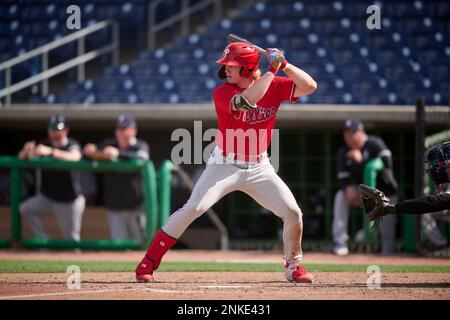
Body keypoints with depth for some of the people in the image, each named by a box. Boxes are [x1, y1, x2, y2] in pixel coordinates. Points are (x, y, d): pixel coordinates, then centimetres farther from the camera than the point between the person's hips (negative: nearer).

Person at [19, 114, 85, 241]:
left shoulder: (72, 145, -12)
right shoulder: (45, 144, -1)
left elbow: (75, 157, -37)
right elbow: (21, 158, -5)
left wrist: (50, 152, -51)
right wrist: (26, 151, -30)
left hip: (69, 201, -4)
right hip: (46, 197, 4)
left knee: (71, 238, 1)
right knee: (25, 208, -19)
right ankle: (44, 240, -11)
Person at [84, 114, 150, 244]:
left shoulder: (141, 146, -3)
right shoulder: (109, 144, 9)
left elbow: (140, 158, -25)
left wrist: (118, 153, -38)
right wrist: (90, 151, -22)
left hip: (136, 206, -3)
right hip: (115, 206, 3)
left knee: (141, 242, -1)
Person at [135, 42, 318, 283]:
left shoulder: (274, 86, -4)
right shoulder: (222, 93, -15)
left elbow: (309, 86, -10)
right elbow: (247, 101, -33)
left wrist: (283, 65, -20)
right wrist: (272, 69, -28)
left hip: (259, 168, 3)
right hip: (225, 165, -3)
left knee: (293, 213, -7)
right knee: (192, 209, -18)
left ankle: (293, 265, 18)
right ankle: (148, 263, -9)